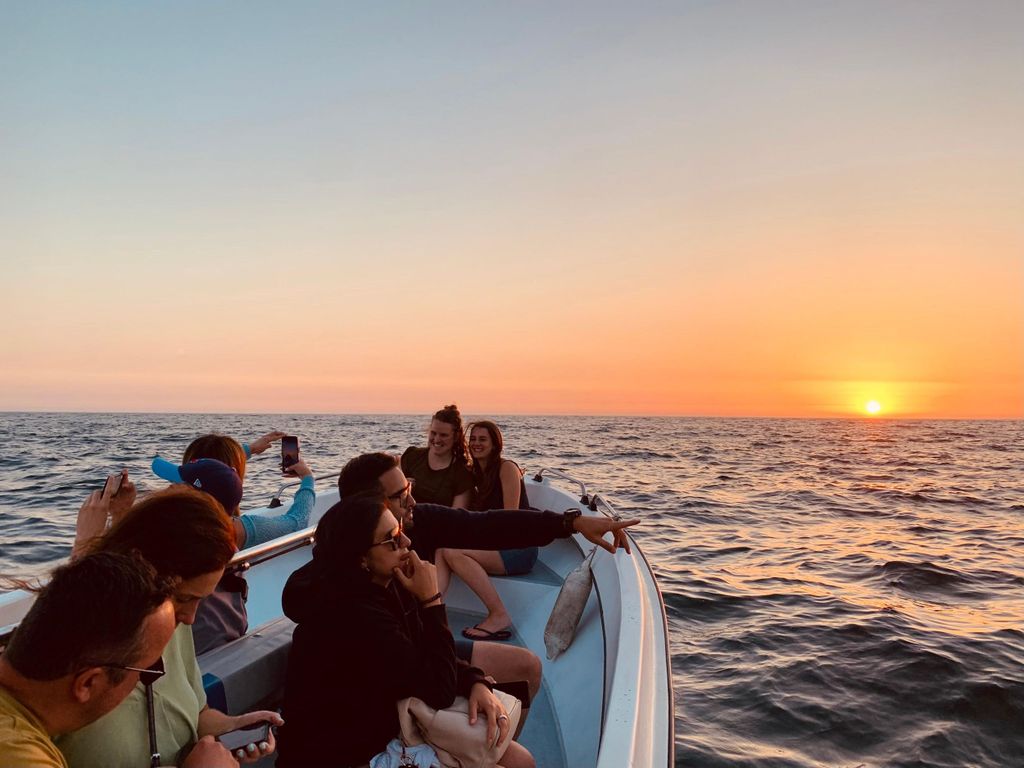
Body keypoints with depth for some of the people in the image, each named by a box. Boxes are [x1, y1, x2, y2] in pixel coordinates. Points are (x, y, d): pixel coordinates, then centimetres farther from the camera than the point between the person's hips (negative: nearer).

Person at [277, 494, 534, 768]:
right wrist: (431, 599, -25)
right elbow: (440, 692, -25)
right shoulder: (354, 614, -30)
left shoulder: (387, 585, -2)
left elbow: (433, 657, 3)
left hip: (391, 726, 8)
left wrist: (477, 683, -16)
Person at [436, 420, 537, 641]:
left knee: (453, 551, -26)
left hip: (518, 547, -7)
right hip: (494, 546, 7)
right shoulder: (477, 473, 17)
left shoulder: (507, 468, -6)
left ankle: (499, 615, -24)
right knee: (442, 548, -17)